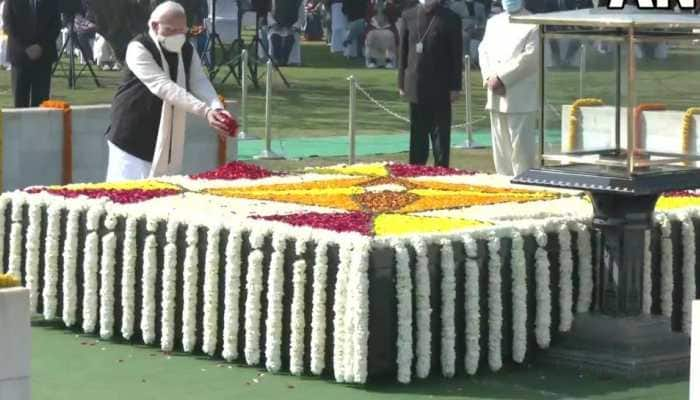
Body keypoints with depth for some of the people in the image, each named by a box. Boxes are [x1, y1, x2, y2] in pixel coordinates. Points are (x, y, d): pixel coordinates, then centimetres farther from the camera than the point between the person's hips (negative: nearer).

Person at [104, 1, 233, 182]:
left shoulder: (187, 51, 4)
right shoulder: (139, 48, -18)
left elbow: (200, 83, -10)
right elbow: (164, 86, -29)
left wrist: (217, 109, -33)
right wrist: (205, 111, -37)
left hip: (169, 139, 6)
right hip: (132, 137, -6)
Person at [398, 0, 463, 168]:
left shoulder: (450, 19, -2)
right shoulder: (408, 16, 6)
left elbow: (456, 56, -2)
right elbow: (403, 51, 8)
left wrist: (455, 86, -6)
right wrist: (402, 83, 5)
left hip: (441, 88, -3)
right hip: (416, 86, 3)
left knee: (441, 135, 1)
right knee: (418, 135, 9)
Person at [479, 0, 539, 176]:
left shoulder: (533, 24, -4)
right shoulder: (494, 22, 17)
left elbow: (530, 57, -12)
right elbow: (484, 51, 13)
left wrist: (501, 77, -13)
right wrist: (490, 77, -5)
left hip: (520, 97, -6)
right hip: (496, 96, 6)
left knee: (521, 145, -7)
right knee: (500, 146, 9)